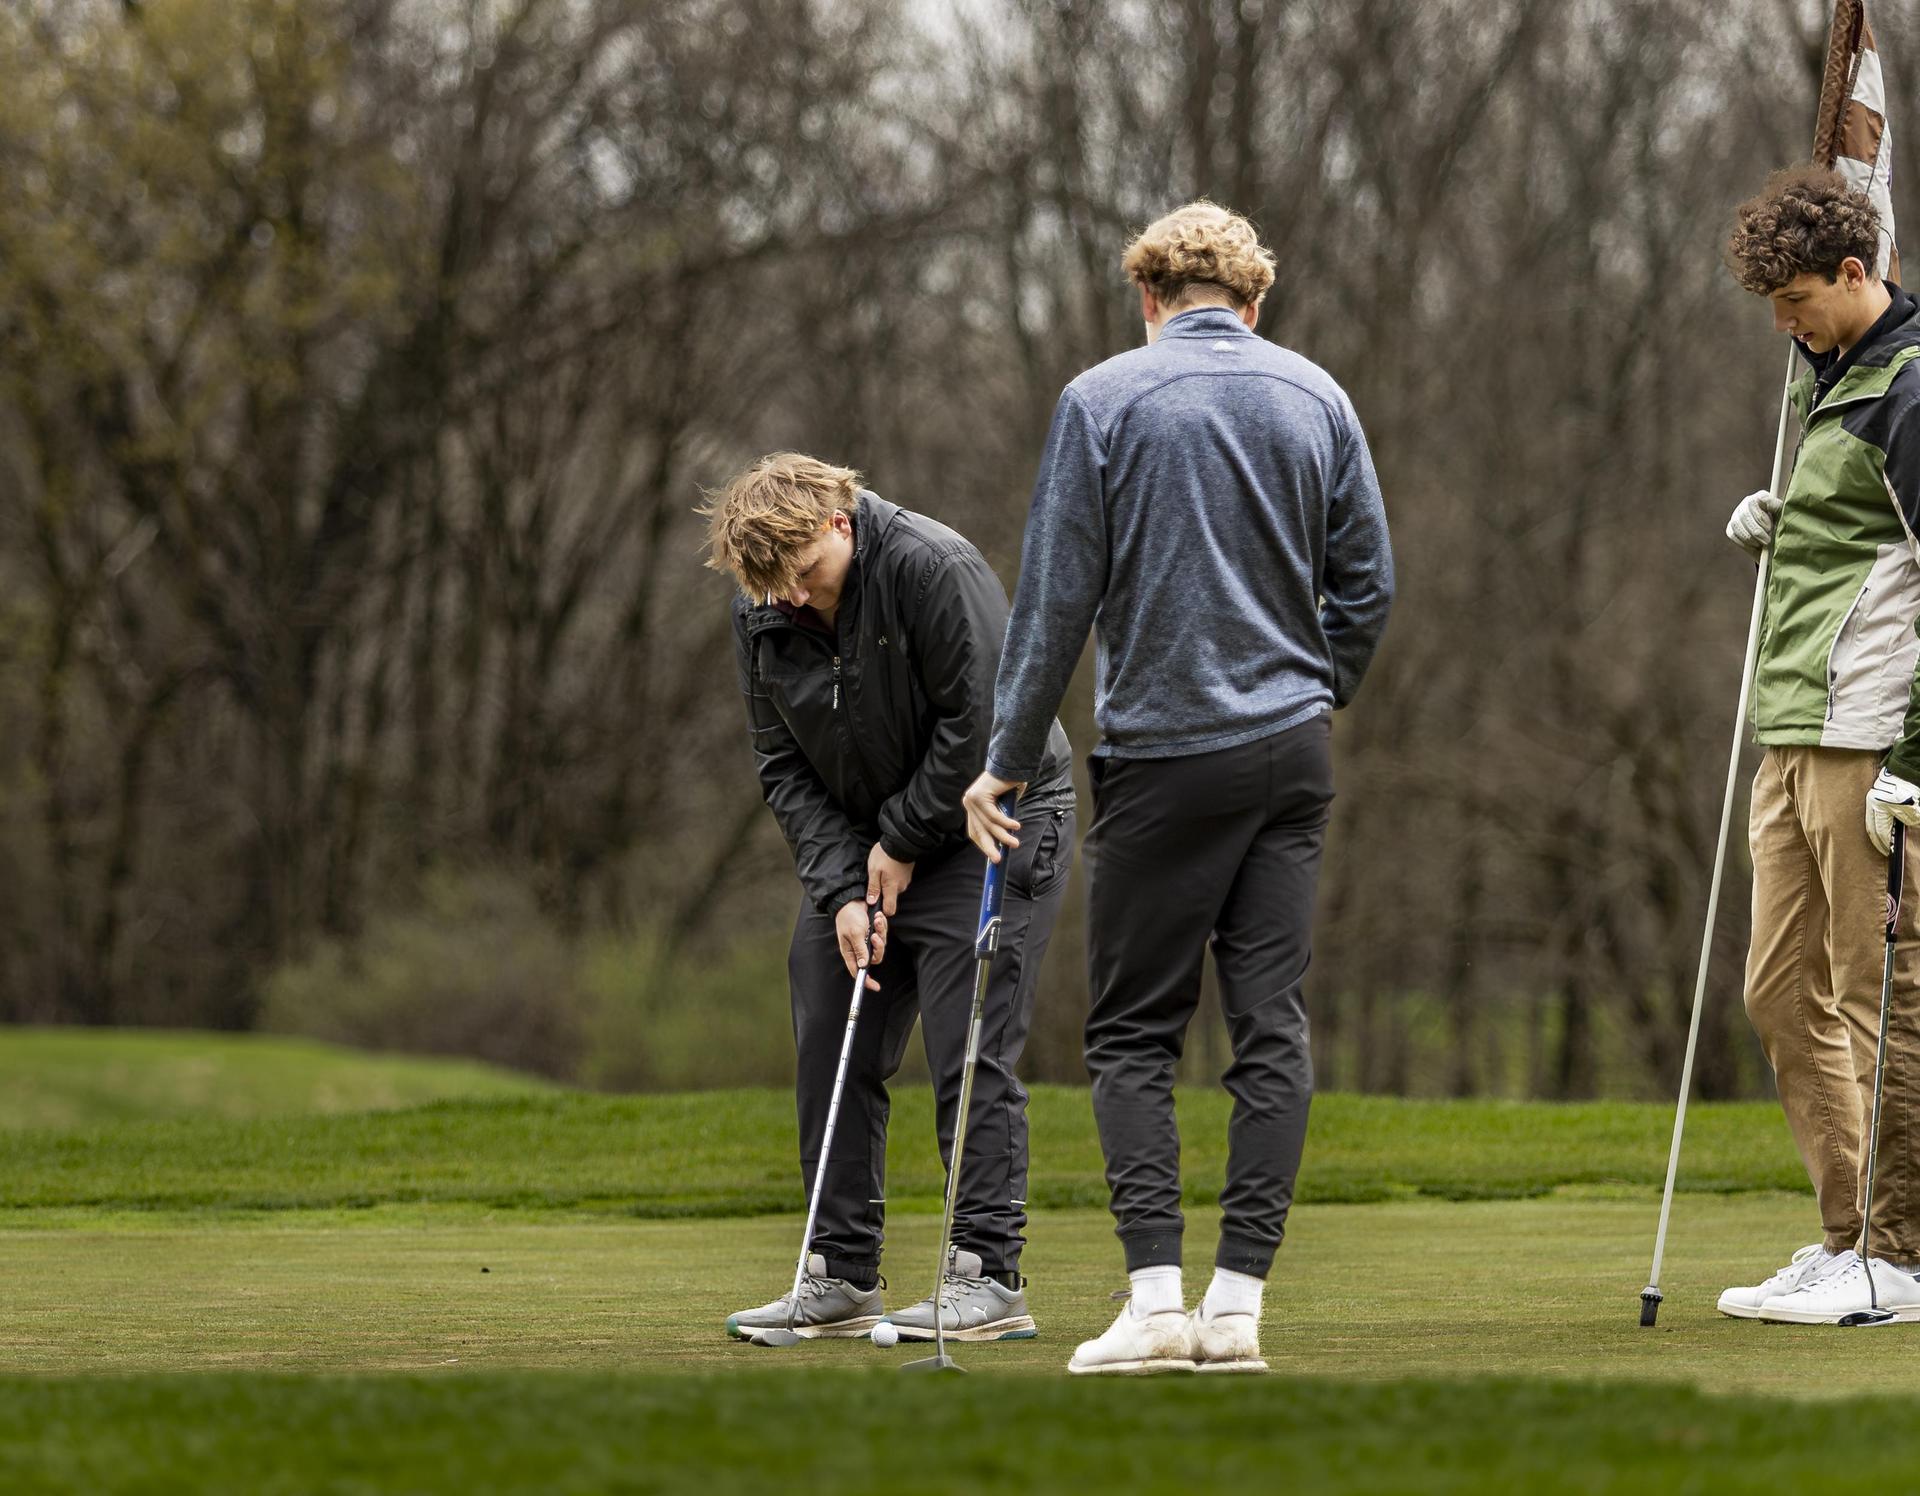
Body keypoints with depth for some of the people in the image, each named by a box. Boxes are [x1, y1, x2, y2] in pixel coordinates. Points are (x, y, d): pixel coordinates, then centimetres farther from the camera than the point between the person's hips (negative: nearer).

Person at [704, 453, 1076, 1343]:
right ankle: (843, 1278, 11)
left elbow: (979, 720, -22)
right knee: (830, 1054, 4)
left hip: (982, 827, -7)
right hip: (857, 847, 7)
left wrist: (901, 844, -14)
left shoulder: (932, 567, -23)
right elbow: (783, 767, 1)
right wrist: (841, 888, -11)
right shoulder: (761, 617, -3)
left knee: (969, 1052, -12)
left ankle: (989, 1278, -9)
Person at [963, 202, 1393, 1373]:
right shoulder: (1314, 397, 5)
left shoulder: (1105, 401, -5)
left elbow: (1056, 594, -6)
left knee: (1133, 1032, 3)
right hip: (1291, 750, 3)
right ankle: (1240, 1299, 1)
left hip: (1163, 755, -3)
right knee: (1272, 1025, 4)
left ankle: (1157, 1295, -8)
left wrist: (1009, 761, 1)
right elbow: (1368, 582, 7)